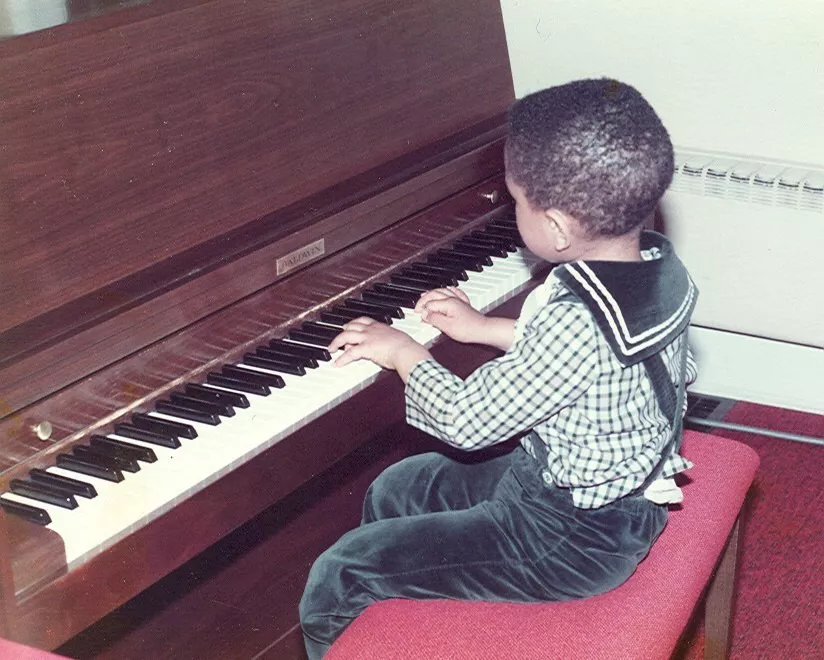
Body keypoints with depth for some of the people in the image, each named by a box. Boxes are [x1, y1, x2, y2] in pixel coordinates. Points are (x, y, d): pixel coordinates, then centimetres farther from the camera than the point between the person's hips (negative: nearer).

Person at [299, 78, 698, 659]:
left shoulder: (577, 320, -34)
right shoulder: (663, 264, -6)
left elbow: (467, 420, -23)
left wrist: (404, 353, -7)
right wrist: (486, 328, 14)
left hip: (572, 542, -10)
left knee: (337, 584, -7)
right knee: (395, 490, 23)